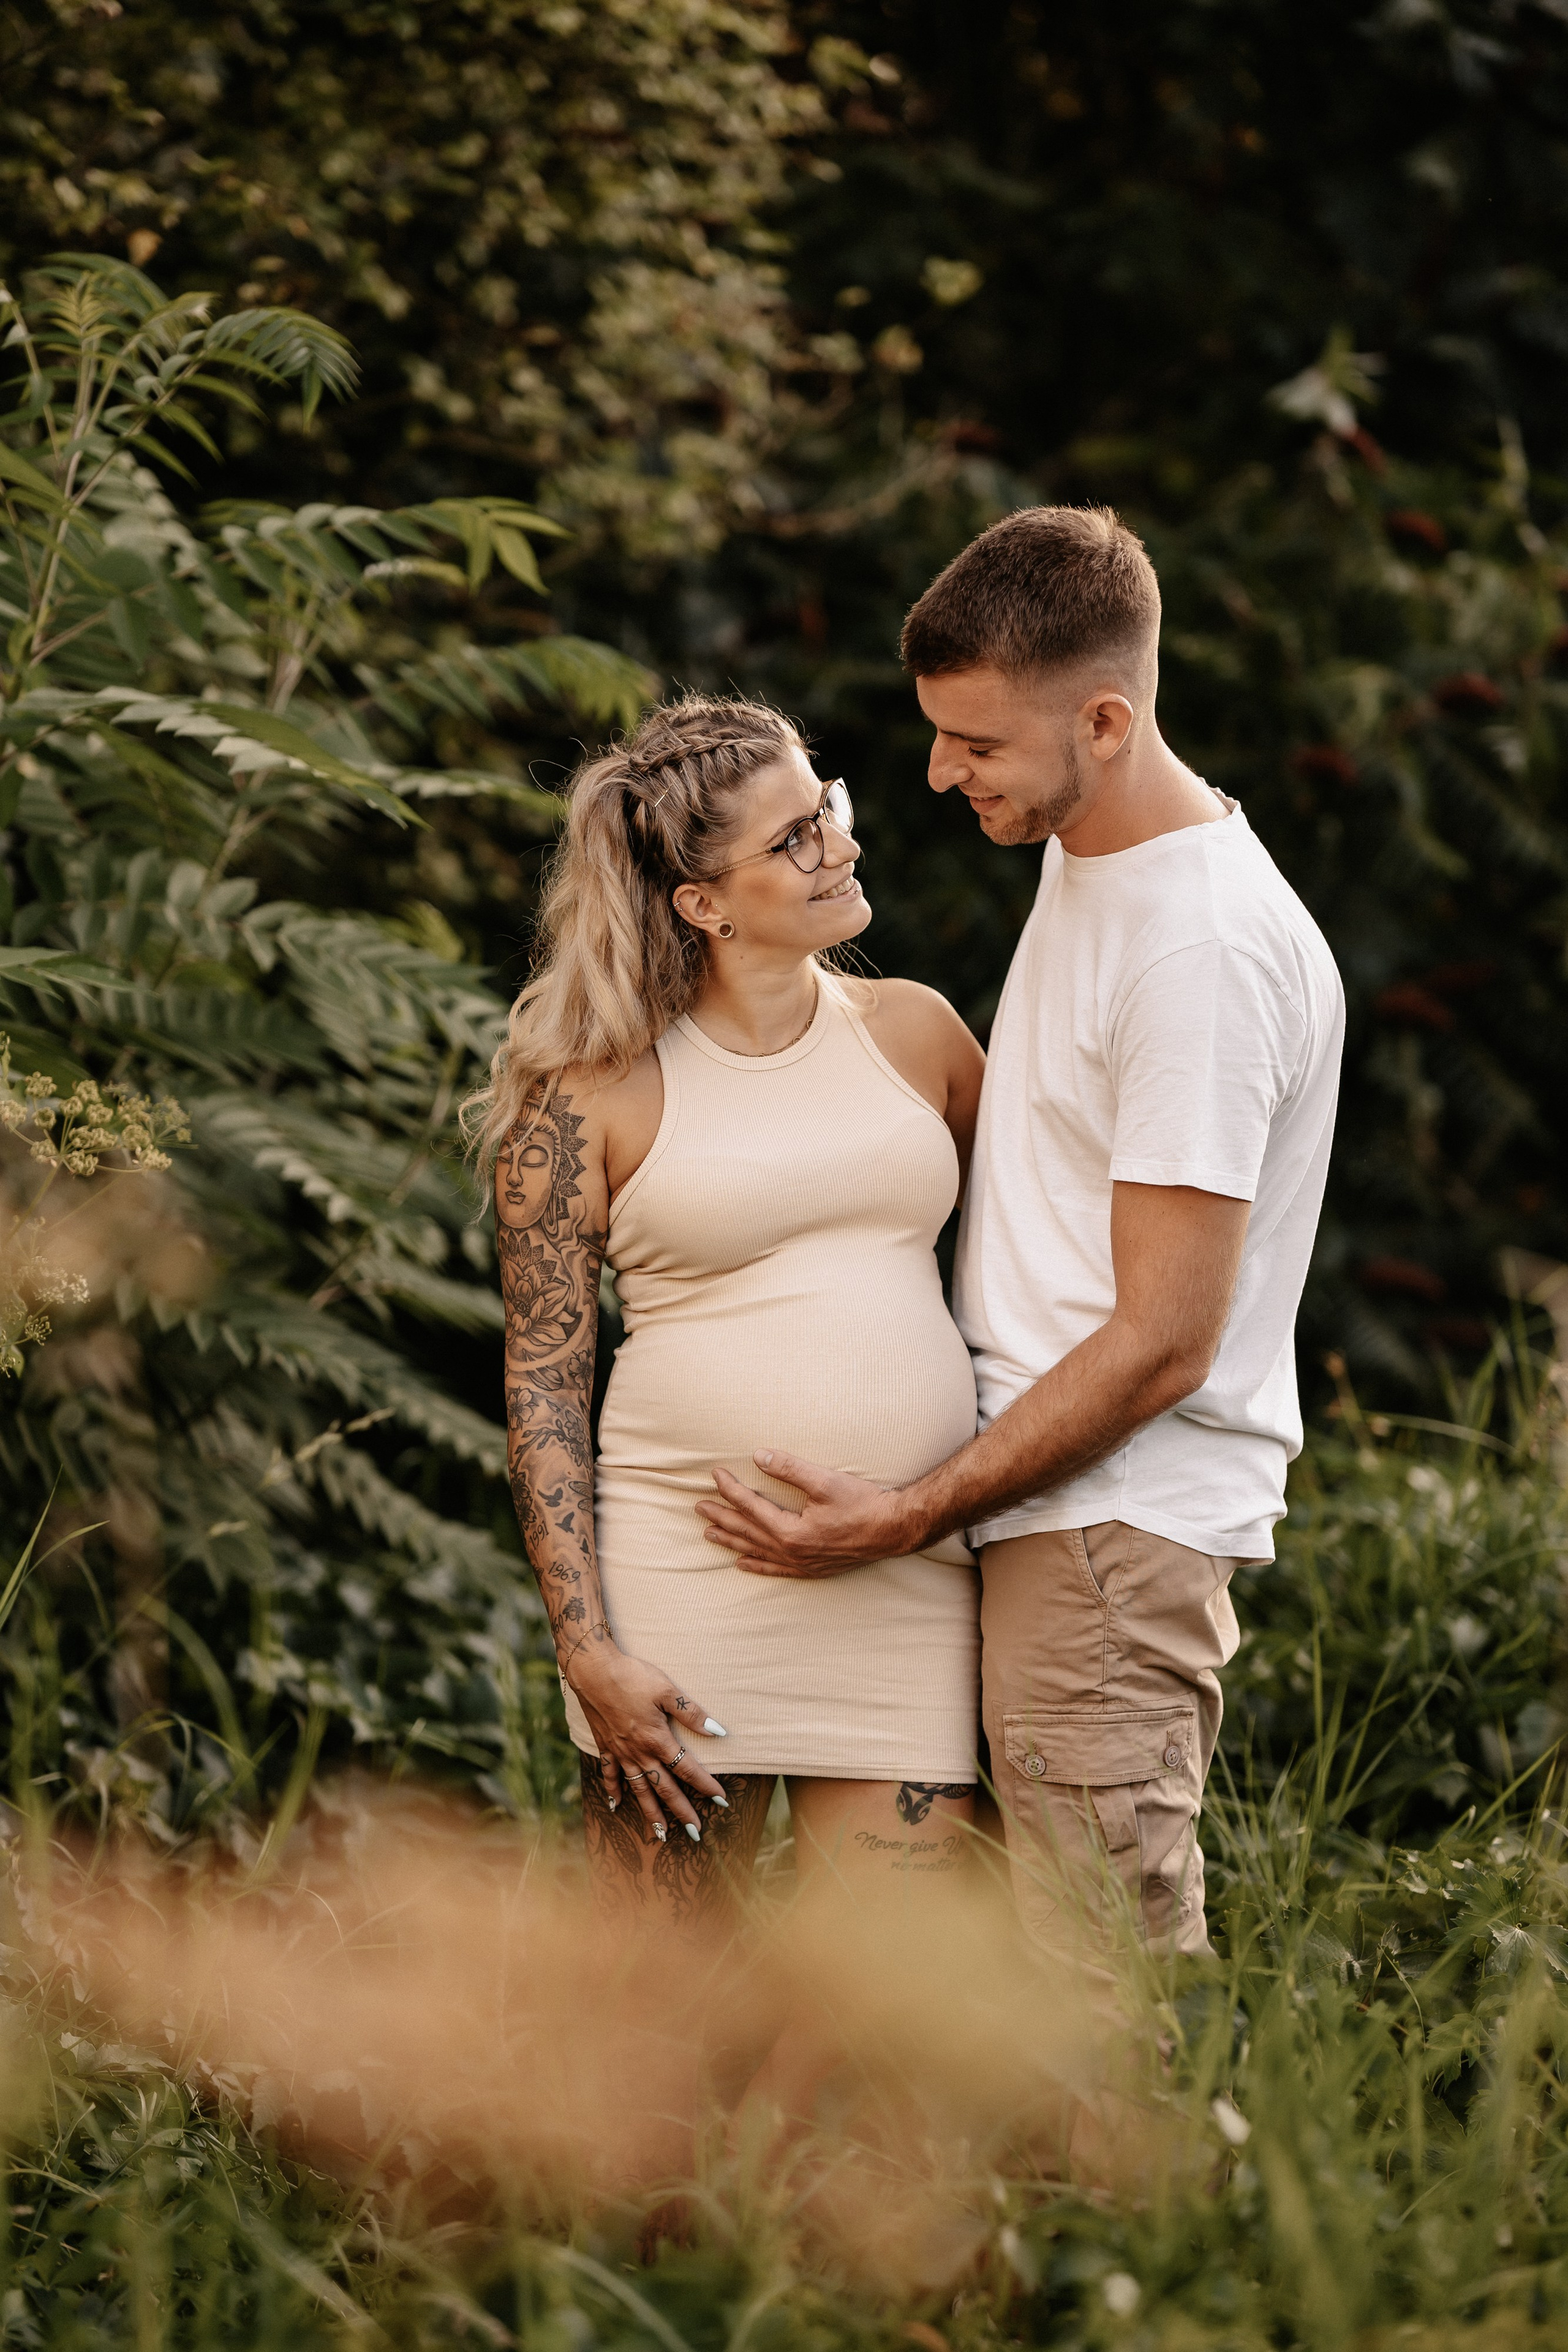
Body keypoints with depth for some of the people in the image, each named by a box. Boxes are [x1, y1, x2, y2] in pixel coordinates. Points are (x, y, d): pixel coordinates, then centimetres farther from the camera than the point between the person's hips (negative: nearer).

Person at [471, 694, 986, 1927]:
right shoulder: (594, 1095, -1)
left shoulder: (913, 1032, 11)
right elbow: (543, 1378, -1)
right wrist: (588, 1650, -9)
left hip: (910, 1584, 3)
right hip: (686, 1575, -3)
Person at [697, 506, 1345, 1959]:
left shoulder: (1205, 950, -20)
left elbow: (1162, 1343, -20)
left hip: (1114, 1522, -10)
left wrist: (913, 1513, -17)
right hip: (1057, 1502, 10)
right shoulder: (1083, 856, 12)